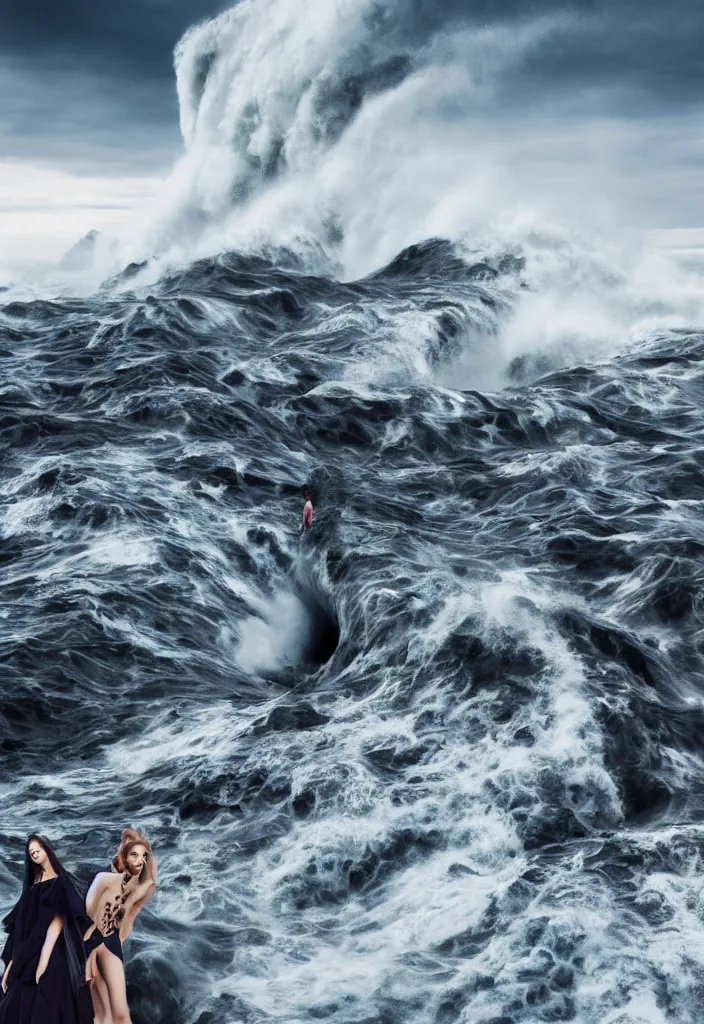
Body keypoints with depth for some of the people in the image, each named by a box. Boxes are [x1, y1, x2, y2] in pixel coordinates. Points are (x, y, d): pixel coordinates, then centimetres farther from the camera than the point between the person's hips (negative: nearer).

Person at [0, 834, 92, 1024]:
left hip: (51, 957, -6)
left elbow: (57, 922, -11)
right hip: (27, 958, 6)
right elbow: (20, 927, 12)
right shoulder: (33, 885, 19)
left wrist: (43, 962, -22)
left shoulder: (60, 882, 1)